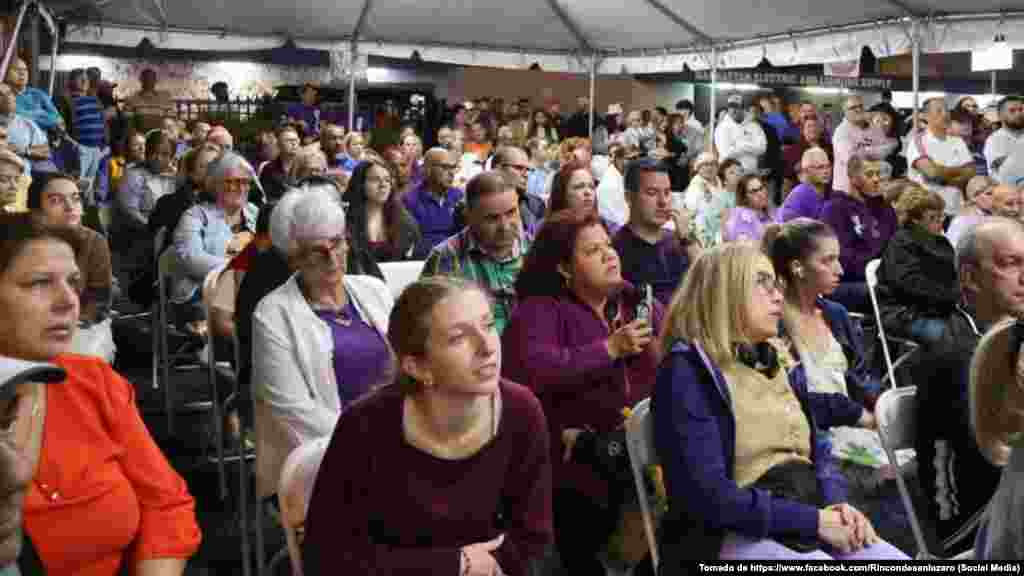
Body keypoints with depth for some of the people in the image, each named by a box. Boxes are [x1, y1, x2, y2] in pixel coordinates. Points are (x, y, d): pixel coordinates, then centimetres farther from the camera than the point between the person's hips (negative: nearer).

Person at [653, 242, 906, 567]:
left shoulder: (777, 362, 13)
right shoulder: (688, 370, -11)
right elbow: (708, 495, -19)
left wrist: (836, 503, 1)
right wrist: (813, 520, -17)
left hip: (810, 520, 7)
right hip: (738, 533, -7)